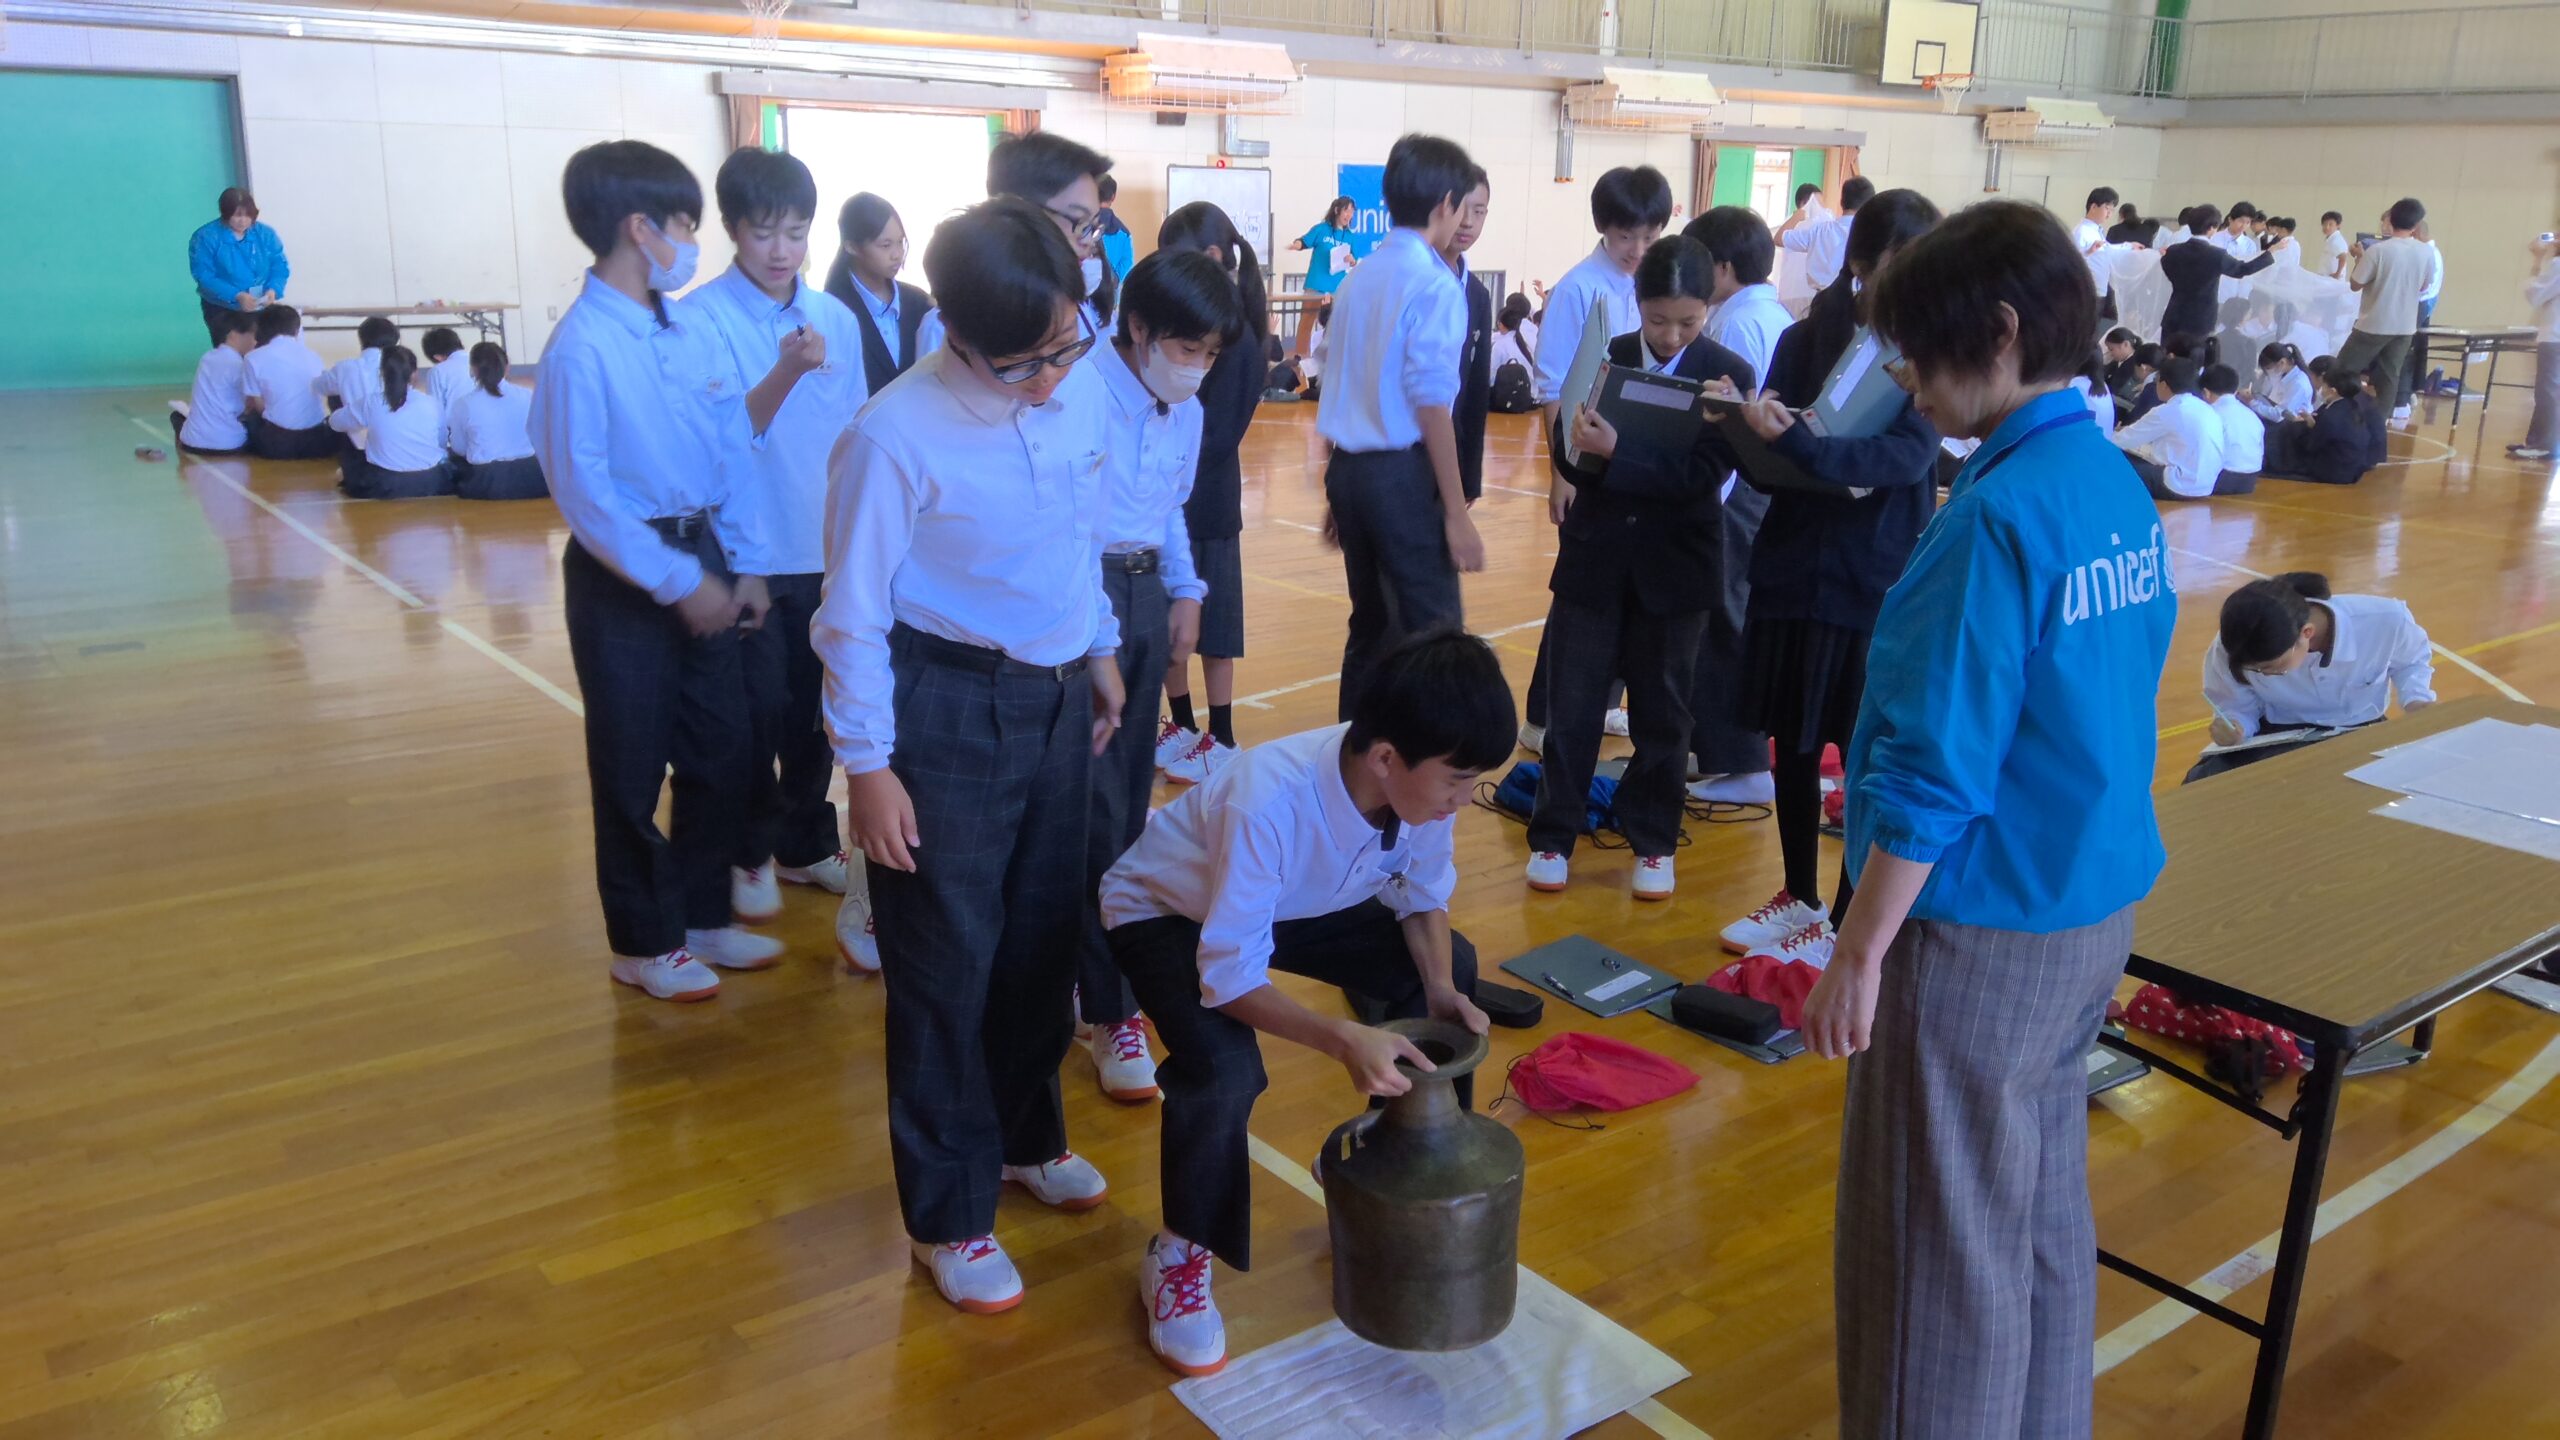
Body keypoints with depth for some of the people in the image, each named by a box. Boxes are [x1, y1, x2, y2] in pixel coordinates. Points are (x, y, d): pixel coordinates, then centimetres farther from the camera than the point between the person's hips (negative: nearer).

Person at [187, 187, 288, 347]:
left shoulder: (265, 233, -1)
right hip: (223, 311, -3)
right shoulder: (205, 237, -12)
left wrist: (273, 290, -23)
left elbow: (280, 266, -2)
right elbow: (204, 276, -18)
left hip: (261, 309, 3)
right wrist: (237, 296, -31)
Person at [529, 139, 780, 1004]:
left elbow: (732, 454, 7)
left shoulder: (691, 334, 2)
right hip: (623, 574, -6)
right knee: (633, 767, 8)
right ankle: (644, 943, 25)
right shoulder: (583, 345, -17)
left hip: (699, 556, 6)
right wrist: (676, 581, -16)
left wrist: (745, 564, 4)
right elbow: (582, 489, -17)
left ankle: (703, 915, 33)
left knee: (720, 747, 14)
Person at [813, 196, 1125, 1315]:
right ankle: (948, 1213, 24)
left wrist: (1100, 650, 20)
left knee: (1046, 934, 19)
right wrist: (867, 766, -11)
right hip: (946, 712, -6)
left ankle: (1023, 1134, 43)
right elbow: (856, 613, -13)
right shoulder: (896, 437, -20)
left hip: (1057, 698, 6)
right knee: (945, 967, 6)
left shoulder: (1084, 393, -4)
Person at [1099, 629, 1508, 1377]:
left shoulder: (1420, 784, -24)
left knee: (1451, 968, -3)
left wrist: (1440, 986, -23)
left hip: (1296, 904, 7)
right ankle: (1178, 1256, -3)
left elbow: (1421, 896, -5)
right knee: (1224, 1069, -31)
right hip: (1170, 913, -6)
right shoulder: (1271, 802, -43)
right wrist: (1343, 1037, -48)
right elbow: (1229, 976, -37)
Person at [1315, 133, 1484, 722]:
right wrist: (1457, 514, -15)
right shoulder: (1435, 284, -11)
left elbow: (1339, 383, 14)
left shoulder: (1359, 277, 11)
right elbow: (1431, 403, -17)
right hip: (1402, 473, -8)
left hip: (1346, 468, 8)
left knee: (1371, 624, 16)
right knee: (1434, 632, -2)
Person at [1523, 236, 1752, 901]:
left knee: (1661, 710, 11)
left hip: (1675, 565, -1)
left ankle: (1653, 841, 25)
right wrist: (1586, 447, -22)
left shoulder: (1729, 375, -6)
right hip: (1594, 556, 1)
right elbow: (1569, 450, 0)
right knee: (1571, 703, 6)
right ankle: (1554, 835, 19)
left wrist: (1615, 454, -28)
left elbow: (1704, 475, -17)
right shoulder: (1605, 357, -1)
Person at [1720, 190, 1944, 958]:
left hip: (1883, 579, -3)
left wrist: (1799, 444, -32)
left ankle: (1844, 923, 18)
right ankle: (1799, 896, 30)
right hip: (1793, 569, 3)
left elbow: (1910, 455, -21)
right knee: (1794, 741, 13)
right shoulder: (1804, 340, 3)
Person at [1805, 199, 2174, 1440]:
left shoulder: (1997, 515, -22)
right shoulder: (2121, 487, 4)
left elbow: (1934, 770, -22)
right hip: (2097, 910, 9)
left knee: (1942, 1243, 6)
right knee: (2043, 1203, 22)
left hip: (1980, 929, -9)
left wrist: (1858, 952, -15)